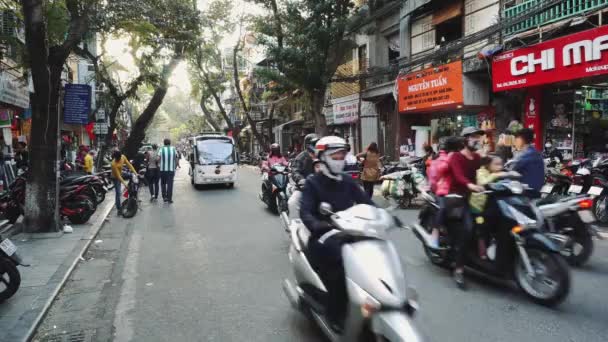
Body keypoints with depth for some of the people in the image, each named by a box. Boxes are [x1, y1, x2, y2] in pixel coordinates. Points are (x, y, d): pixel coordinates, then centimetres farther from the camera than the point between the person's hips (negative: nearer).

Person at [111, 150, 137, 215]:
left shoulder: (123, 157, -19)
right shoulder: (114, 164, -35)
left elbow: (129, 164, -11)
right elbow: (118, 176, -32)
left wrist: (135, 173, -18)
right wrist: (124, 183, -34)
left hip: (122, 173, 7)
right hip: (116, 177, -7)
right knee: (118, 193, -6)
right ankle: (119, 210, 0)